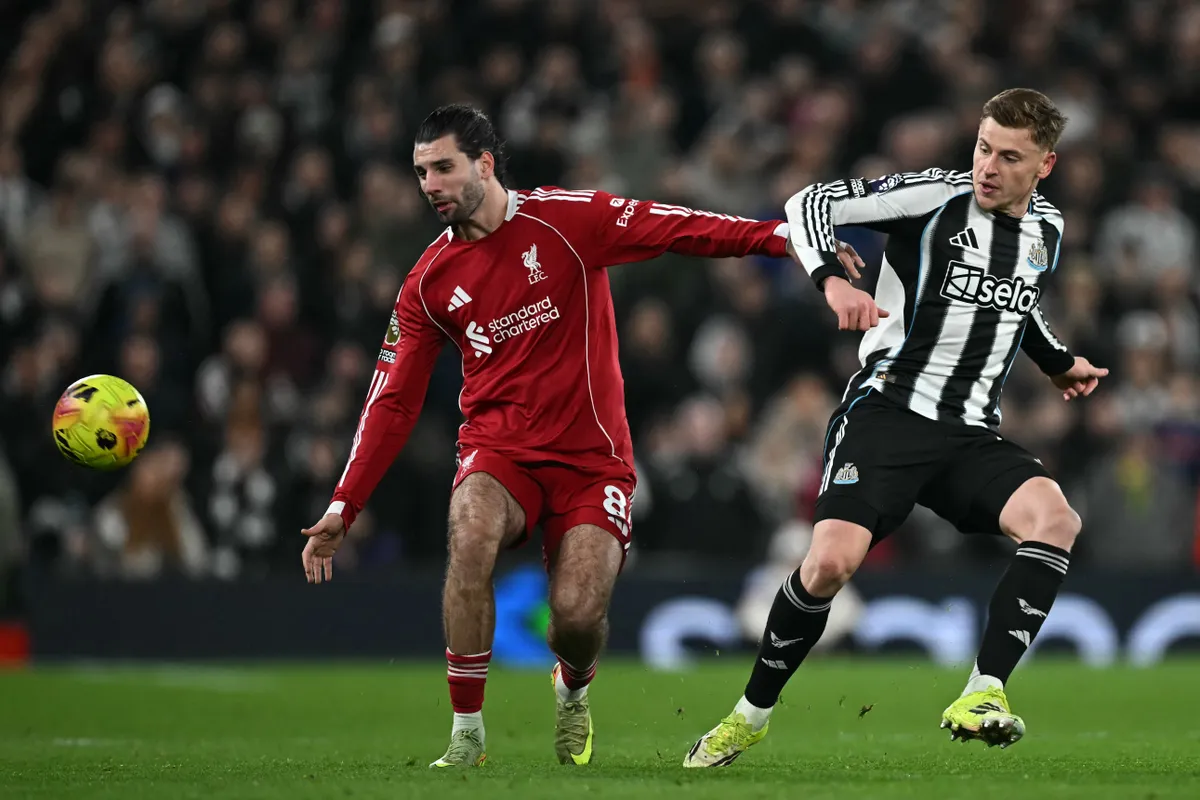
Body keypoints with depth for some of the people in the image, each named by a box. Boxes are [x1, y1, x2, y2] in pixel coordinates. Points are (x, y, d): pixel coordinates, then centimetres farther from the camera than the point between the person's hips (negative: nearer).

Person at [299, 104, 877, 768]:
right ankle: (466, 733, -20)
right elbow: (393, 401, 7)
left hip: (590, 457, -2)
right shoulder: (429, 283, 5)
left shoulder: (565, 219, -4)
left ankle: (572, 689, 25)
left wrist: (784, 236, -20)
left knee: (578, 616, -17)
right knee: (471, 531, -32)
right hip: (499, 451, 2)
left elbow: (675, 229, -8)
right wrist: (342, 508, 0)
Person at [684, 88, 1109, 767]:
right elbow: (810, 203, -9)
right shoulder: (936, 196, -6)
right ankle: (752, 714, 2)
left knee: (1055, 517, -26)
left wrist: (1060, 363, 25)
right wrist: (833, 280, -24)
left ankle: (983, 696, -28)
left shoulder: (1047, 230, 12)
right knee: (832, 560, -22)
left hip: (974, 435, 4)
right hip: (888, 410, -4)